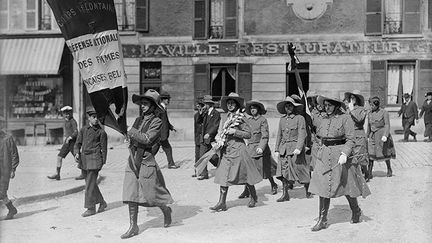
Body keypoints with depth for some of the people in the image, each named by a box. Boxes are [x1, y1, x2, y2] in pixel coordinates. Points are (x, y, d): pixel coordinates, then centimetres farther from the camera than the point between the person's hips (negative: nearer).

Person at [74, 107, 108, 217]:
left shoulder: (101, 132, -4)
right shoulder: (83, 129, 8)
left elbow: (104, 148, -1)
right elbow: (78, 143, 10)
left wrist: (103, 162, -3)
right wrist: (77, 153, -7)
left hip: (95, 158, -6)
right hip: (84, 157, 6)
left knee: (90, 183, -7)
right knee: (90, 182, 13)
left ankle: (90, 208, 1)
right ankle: (102, 203, 28)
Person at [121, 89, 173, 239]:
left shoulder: (157, 122, -7)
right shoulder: (139, 120, 12)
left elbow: (147, 139, -18)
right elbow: (129, 136, 21)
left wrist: (132, 132, -9)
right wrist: (129, 141, -1)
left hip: (146, 160, -6)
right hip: (133, 159, 6)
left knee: (151, 193, 3)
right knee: (131, 194, 2)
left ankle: (166, 210, 33)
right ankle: (133, 227, 9)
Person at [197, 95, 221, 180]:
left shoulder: (216, 113, -8)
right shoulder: (206, 113, 14)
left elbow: (216, 126, -16)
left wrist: (209, 134, -25)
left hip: (211, 139, -7)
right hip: (204, 138, 7)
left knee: (213, 157, 0)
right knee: (202, 156, 0)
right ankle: (204, 174, 3)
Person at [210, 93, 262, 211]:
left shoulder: (240, 118, -7)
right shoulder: (228, 118, 14)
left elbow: (248, 134, -10)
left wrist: (234, 132, -18)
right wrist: (220, 141, 8)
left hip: (237, 149, -7)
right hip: (226, 150, 7)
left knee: (245, 174, 4)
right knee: (223, 175, 0)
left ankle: (254, 197, 23)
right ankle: (222, 202, 0)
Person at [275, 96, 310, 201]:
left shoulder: (300, 118, -1)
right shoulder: (282, 119, 14)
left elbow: (302, 135, -8)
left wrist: (298, 148, -18)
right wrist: (276, 149, 12)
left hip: (295, 148, -4)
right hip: (283, 148, 5)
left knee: (300, 170, 0)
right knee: (283, 171, 0)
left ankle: (307, 189, 21)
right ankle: (285, 194, 5)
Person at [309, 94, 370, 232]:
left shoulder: (345, 119, -9)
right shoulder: (323, 120, 9)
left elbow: (350, 139, -13)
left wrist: (344, 154, -25)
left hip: (341, 154, -5)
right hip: (325, 155, 5)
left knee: (347, 185, 8)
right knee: (323, 187, -2)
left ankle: (356, 211, 34)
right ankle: (322, 220, 1)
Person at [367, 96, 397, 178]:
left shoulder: (384, 112, -8)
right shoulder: (370, 114, 8)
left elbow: (387, 125, -13)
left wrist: (385, 135, -26)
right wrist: (367, 136, 21)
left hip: (382, 136, -4)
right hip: (373, 136, 4)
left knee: (385, 154, 10)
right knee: (370, 154, -8)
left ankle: (389, 169, 34)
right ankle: (369, 173, -6)